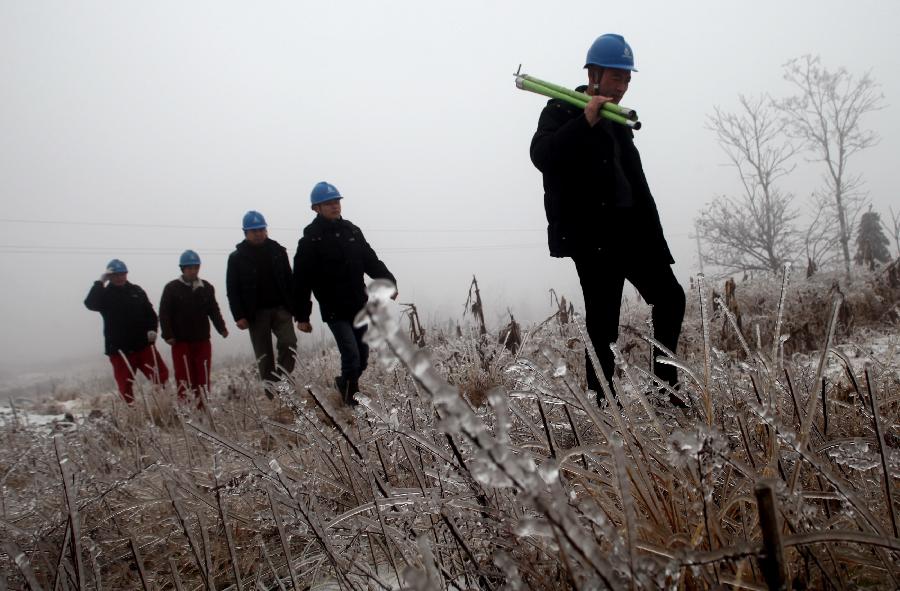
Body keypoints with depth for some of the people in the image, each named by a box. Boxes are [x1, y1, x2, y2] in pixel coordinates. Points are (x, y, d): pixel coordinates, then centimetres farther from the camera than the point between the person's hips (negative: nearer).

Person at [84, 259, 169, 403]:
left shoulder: (136, 291, 9)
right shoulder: (105, 294, 1)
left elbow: (150, 312, 13)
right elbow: (90, 304, -20)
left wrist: (152, 329, -3)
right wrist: (100, 282, -20)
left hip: (143, 344, 2)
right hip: (119, 348, -2)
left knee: (161, 374, -7)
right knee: (125, 384, 0)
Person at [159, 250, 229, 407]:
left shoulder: (206, 288, 8)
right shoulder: (172, 288, -2)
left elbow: (214, 310, 10)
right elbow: (164, 313, -3)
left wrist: (221, 328, -4)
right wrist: (168, 335, -10)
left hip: (202, 340, 3)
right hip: (180, 341, -3)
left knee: (203, 378, 4)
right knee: (184, 378, -4)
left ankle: (203, 409, 10)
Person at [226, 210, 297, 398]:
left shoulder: (278, 251, 9)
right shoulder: (237, 258, 2)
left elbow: (289, 281, 11)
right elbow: (232, 290, -1)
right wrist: (239, 316, -9)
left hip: (281, 309, 1)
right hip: (256, 313, -1)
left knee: (288, 343, -16)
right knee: (264, 356, 3)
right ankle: (271, 393, 9)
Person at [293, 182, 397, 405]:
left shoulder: (352, 231, 8)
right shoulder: (311, 240, -8)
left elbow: (372, 261, 10)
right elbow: (301, 282, -7)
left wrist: (388, 282, -5)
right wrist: (301, 317, -7)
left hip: (359, 307, 5)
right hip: (335, 311, -5)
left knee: (363, 357, 11)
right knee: (351, 356, -11)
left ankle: (344, 384, 36)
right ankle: (351, 400, 9)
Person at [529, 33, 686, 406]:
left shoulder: (618, 121, 22)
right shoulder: (563, 110, 1)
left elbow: (637, 182, 21)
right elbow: (541, 156, -19)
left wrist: (656, 243, 15)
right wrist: (586, 121, -24)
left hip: (627, 226, 8)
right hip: (589, 233, -8)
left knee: (670, 298, 5)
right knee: (603, 320, -11)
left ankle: (665, 390, 14)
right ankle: (602, 402, -4)